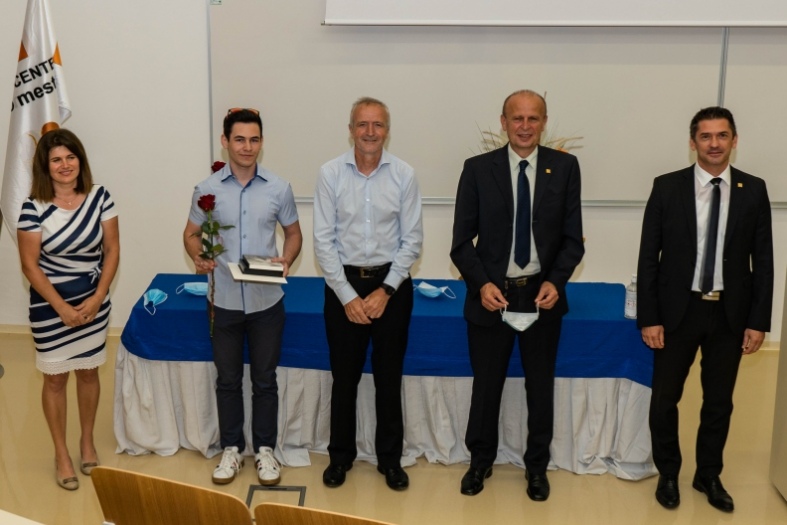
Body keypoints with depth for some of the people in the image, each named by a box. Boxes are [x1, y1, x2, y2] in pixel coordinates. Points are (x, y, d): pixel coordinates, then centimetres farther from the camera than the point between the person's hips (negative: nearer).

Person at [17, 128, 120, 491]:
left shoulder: (99, 197, -7)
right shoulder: (34, 208, -14)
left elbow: (112, 250, -3)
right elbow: (29, 265, -11)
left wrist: (97, 299, -10)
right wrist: (63, 308, -14)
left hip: (94, 302, 2)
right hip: (51, 305, -2)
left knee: (88, 372, 15)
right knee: (56, 377, 9)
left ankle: (87, 442, 35)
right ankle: (61, 453, 25)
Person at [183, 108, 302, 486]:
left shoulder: (279, 189, -3)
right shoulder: (207, 190, -3)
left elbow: (293, 233, 7)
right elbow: (191, 234, 6)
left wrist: (286, 260, -12)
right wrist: (199, 258, -15)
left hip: (267, 301, 0)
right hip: (224, 300, 0)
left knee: (264, 379, 11)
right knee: (228, 380, 12)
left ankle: (264, 448, 26)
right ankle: (231, 448, 28)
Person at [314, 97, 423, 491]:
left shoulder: (404, 175, -5)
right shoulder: (331, 174, -6)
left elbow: (412, 240, -3)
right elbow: (323, 240, -6)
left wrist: (386, 290, -10)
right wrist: (348, 295, -10)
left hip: (391, 283, 0)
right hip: (343, 283, 0)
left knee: (389, 376, 9)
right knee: (344, 375, 10)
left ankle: (390, 458, 25)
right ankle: (341, 455, 27)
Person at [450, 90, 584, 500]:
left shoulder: (565, 167, -3)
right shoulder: (478, 169, -5)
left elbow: (573, 238, -1)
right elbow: (462, 240, -4)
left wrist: (556, 282, -15)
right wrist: (481, 284, -17)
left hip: (542, 295, 1)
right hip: (492, 295, -1)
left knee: (541, 387, 15)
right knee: (486, 386, 13)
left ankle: (537, 466, 33)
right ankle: (481, 461, 33)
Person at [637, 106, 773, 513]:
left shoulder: (754, 190, 0)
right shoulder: (667, 187, -5)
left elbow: (763, 260, 2)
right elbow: (649, 257, -4)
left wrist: (758, 321, -2)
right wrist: (649, 318, -8)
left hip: (730, 313, 1)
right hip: (678, 310, -1)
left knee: (719, 401, 13)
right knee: (664, 399, 8)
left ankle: (709, 475, 32)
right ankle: (668, 474, 28)